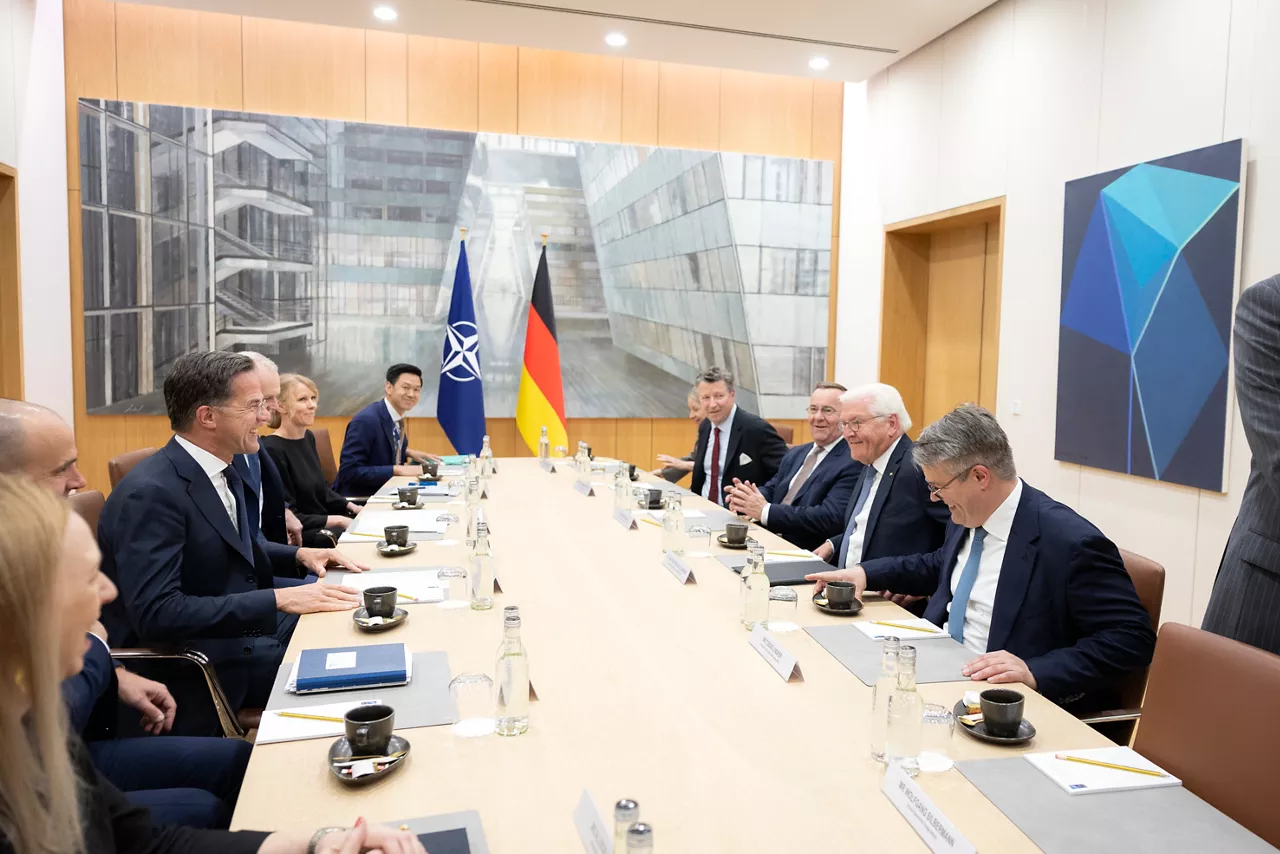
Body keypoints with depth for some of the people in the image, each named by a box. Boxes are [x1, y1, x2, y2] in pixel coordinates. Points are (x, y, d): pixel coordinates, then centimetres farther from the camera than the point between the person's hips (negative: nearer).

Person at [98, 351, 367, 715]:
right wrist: (278, 599, -30)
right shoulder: (151, 493, -23)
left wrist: (298, 555, 3)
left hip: (247, 620, 9)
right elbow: (155, 613, -28)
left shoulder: (222, 469, 4)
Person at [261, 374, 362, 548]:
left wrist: (351, 507, 3)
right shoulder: (272, 450, -19)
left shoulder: (308, 437, 7)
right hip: (299, 535, -8)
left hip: (325, 523, 8)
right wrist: (338, 521, -19)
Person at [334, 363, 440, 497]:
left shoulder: (395, 416, 4)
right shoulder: (366, 420, -19)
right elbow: (349, 471, -23)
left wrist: (408, 452, 3)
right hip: (357, 499, -8)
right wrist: (397, 470, -25)